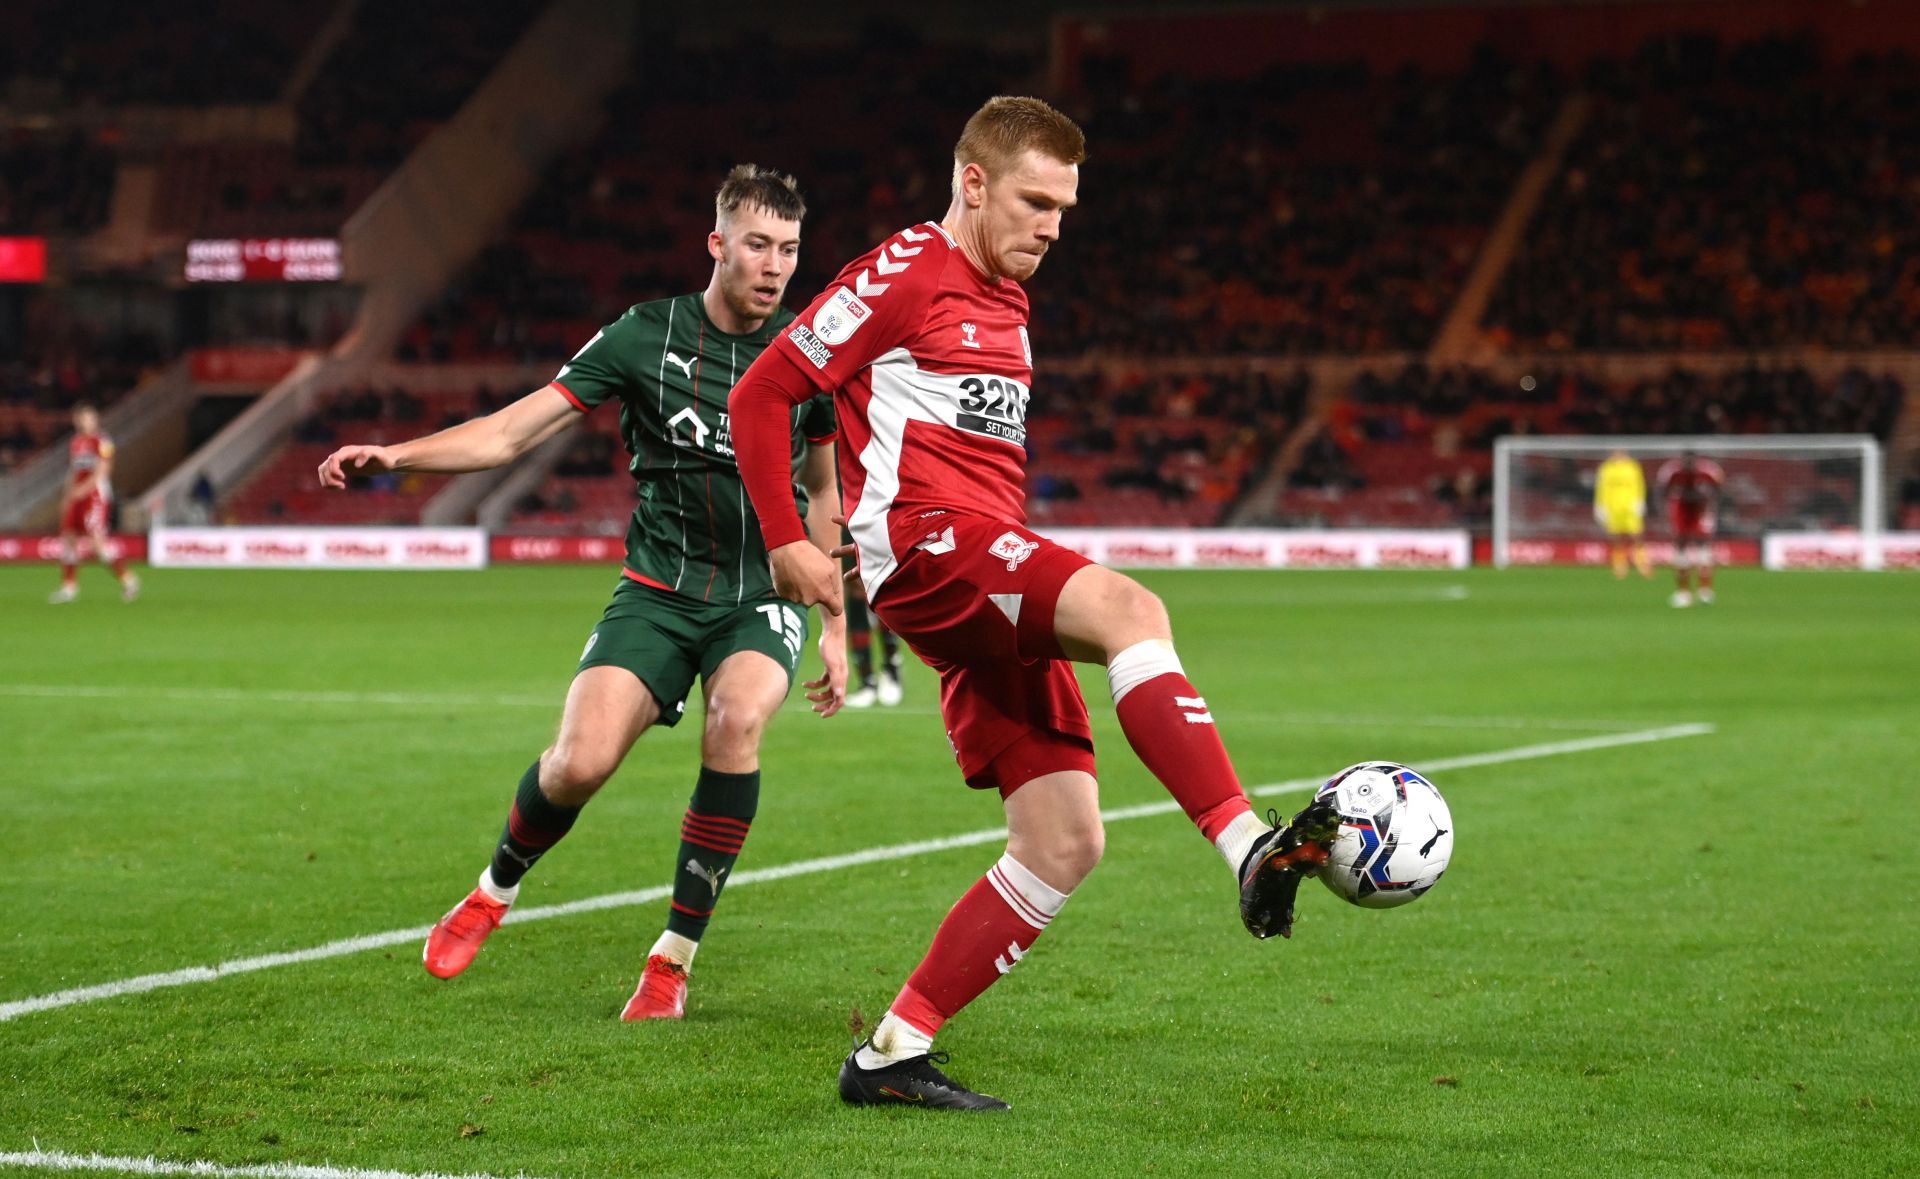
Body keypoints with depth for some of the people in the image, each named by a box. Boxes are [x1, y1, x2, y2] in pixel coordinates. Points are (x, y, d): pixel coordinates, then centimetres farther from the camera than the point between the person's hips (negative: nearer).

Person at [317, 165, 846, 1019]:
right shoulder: (646, 336, -5)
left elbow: (825, 493, 15)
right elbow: (512, 431, -5)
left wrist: (836, 627, 13)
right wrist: (396, 454, -19)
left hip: (763, 595, 1)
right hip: (659, 591, 0)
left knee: (738, 717, -32)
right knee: (579, 761, -21)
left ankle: (675, 956, -17)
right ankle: (497, 888, 16)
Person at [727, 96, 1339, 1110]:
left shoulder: (1006, 303, 25)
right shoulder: (903, 276, -1)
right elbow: (760, 395, -1)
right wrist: (786, 543, -7)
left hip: (995, 591, 9)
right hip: (921, 542, -9)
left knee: (1067, 842, -1)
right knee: (1131, 609, -34)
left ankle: (893, 1054, 3)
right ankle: (1250, 847, -49)